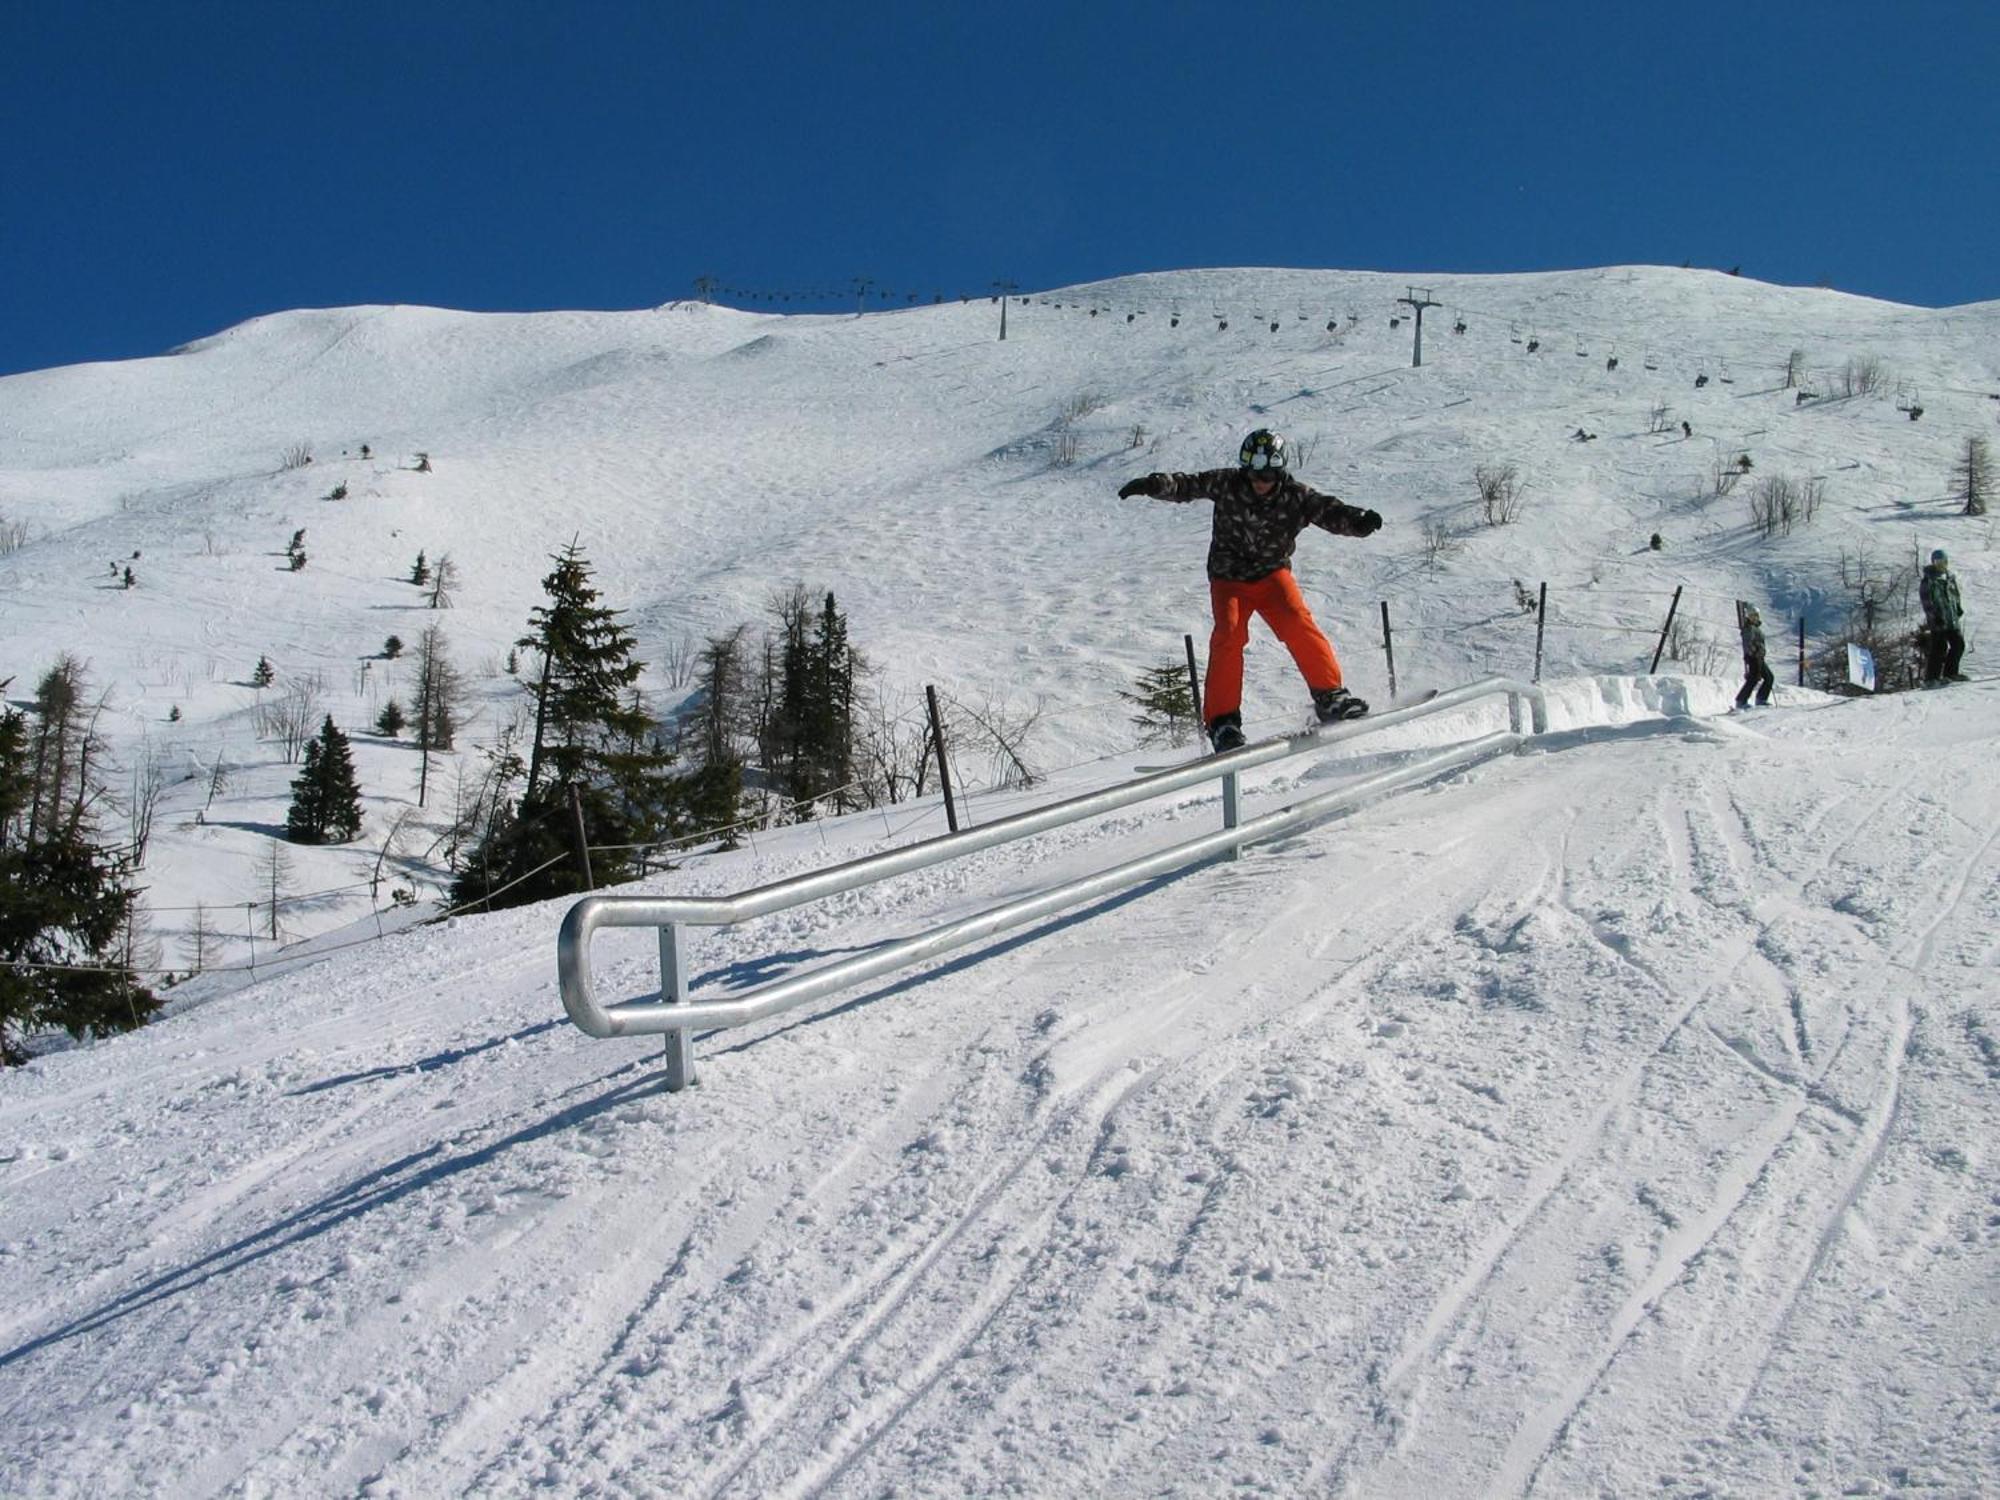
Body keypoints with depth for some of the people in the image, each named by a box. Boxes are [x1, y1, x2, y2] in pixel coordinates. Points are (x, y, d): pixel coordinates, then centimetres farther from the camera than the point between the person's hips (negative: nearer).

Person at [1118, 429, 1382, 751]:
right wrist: (1153, 485, -20)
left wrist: (1358, 521, -40)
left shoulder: (1296, 496, -11)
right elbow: (1187, 485, -4)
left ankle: (1330, 695, -11)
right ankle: (1222, 719, -17)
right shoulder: (1226, 485, -10)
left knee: (1297, 623, -23)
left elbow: (1330, 512, -20)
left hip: (1273, 573, 0)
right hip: (1229, 578, 0)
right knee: (1228, 634, -21)